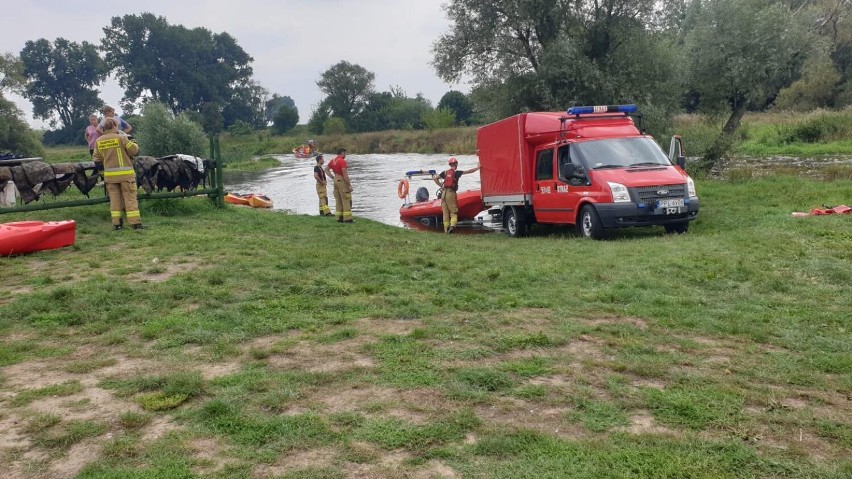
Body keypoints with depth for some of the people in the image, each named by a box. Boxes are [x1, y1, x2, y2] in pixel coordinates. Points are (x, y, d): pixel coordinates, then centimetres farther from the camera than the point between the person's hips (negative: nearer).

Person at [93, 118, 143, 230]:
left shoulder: (99, 141, 5)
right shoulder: (121, 138, -11)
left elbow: (96, 159, 9)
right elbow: (134, 150, -7)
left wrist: (102, 169, 21)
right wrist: (134, 144, 14)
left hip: (110, 175, 4)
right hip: (125, 173, -4)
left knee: (114, 198, 10)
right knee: (130, 198, -1)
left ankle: (116, 223, 8)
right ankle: (135, 223, -3)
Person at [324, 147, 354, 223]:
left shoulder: (333, 161, 9)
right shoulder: (342, 161, -16)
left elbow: (326, 170, 18)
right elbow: (345, 174, -20)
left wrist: (333, 178, 13)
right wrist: (349, 185, -16)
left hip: (336, 180, 8)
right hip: (342, 181, -8)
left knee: (338, 200, 10)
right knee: (346, 200, -5)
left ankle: (339, 218, 12)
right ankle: (348, 218, -8)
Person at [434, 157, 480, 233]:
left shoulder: (445, 172, 10)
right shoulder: (456, 173, -1)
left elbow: (435, 178, 9)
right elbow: (469, 171, 1)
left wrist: (441, 186, 12)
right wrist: (477, 167, 12)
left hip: (444, 193, 4)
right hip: (451, 193, -4)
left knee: (445, 212, 10)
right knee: (454, 212, 1)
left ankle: (446, 228, 9)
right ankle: (452, 225, -22)